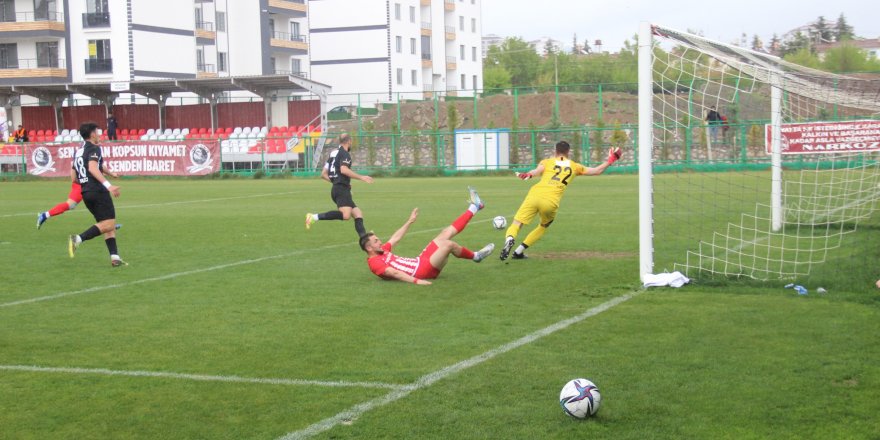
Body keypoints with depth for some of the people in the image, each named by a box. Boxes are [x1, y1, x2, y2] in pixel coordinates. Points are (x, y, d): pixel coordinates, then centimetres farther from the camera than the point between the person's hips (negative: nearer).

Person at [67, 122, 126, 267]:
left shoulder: (78, 152, 19)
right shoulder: (94, 149, -6)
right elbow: (92, 168, -24)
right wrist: (108, 185, -32)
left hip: (86, 193, 9)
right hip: (98, 191, -9)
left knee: (108, 225, 10)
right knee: (109, 224, -11)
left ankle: (114, 257, 1)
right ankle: (78, 239, -23)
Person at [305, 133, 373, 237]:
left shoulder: (333, 153, 21)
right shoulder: (344, 154, -4)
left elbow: (323, 174, 22)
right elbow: (344, 170, -23)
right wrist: (361, 177, -18)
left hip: (336, 189, 10)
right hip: (342, 189, -10)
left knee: (358, 214, 9)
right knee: (345, 215, -27)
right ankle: (315, 217, -29)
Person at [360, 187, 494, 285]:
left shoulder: (381, 251, 14)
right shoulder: (374, 262, -14)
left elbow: (395, 238, 27)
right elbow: (394, 273, -27)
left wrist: (410, 221, 34)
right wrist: (416, 281, -38)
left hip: (420, 261, 10)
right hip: (423, 271, -10)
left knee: (446, 233, 11)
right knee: (448, 244, -24)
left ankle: (474, 207, 22)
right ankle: (475, 256, 1)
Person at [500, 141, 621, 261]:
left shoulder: (547, 161, 17)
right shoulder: (574, 166, 21)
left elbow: (538, 170, -6)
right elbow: (597, 171, 29)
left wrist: (528, 175, -24)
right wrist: (610, 161, 42)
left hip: (534, 195, 0)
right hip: (551, 202, 0)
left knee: (516, 224, 1)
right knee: (543, 227, 28)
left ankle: (510, 238, -34)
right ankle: (519, 252, 21)